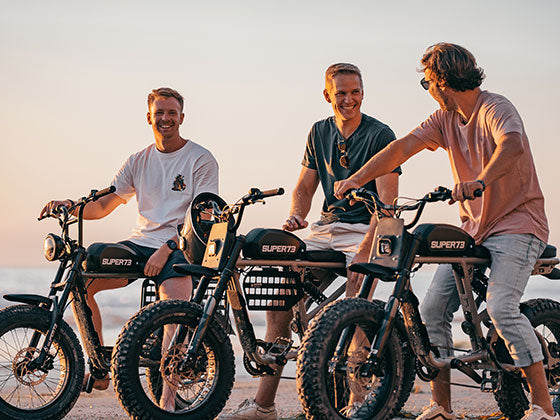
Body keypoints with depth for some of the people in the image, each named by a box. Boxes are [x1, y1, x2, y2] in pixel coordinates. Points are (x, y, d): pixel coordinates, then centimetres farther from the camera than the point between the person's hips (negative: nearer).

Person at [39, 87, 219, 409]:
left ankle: (167, 397, -27)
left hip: (181, 248, -6)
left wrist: (167, 249, -22)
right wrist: (71, 206, -10)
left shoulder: (201, 160, -1)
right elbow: (104, 205, 11)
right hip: (140, 243, 6)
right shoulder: (139, 161, 15)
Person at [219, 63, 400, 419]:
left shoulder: (380, 135, -6)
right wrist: (296, 216, -7)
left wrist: (366, 248, -25)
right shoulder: (320, 132, 13)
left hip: (365, 231, -6)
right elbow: (304, 188, 17)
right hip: (325, 230, 6)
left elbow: (386, 201, -13)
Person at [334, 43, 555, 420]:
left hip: (517, 223, -8)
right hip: (474, 228, 8)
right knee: (433, 308, -3)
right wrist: (356, 180, -9)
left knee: (500, 307, -25)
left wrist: (479, 182, -52)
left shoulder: (496, 109, -15)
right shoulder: (446, 119, 9)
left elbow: (512, 145, -36)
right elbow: (401, 148, 2)